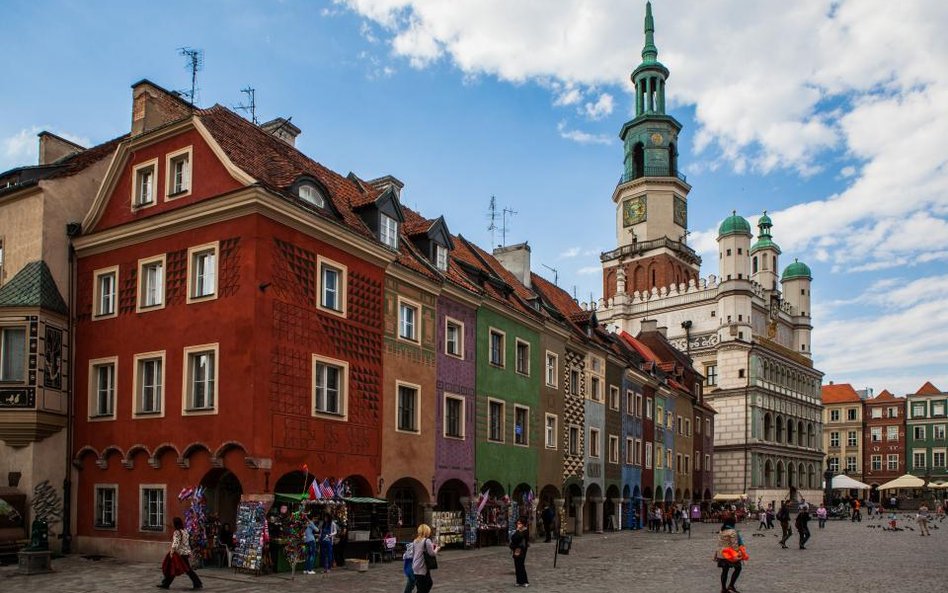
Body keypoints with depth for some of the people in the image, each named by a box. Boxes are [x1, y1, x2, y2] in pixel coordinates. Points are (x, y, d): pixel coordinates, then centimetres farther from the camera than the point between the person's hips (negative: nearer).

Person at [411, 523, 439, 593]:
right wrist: (436, 549, 5)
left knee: (429, 583, 20)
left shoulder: (415, 541, 10)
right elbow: (432, 553, -13)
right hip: (423, 568, -8)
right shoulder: (427, 541, -13)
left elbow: (412, 554, 14)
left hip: (415, 567, 8)